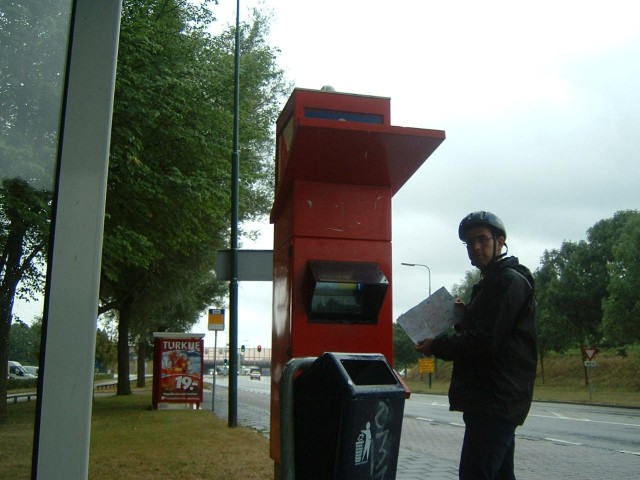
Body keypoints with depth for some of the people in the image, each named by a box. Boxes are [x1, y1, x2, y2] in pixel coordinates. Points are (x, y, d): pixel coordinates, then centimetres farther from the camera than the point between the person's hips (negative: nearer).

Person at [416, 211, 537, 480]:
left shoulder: (509, 281, -11)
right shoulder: (492, 283, 21)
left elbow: (485, 341, -20)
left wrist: (436, 346, -9)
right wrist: (467, 315, 9)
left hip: (495, 400, -11)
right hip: (496, 400, 11)